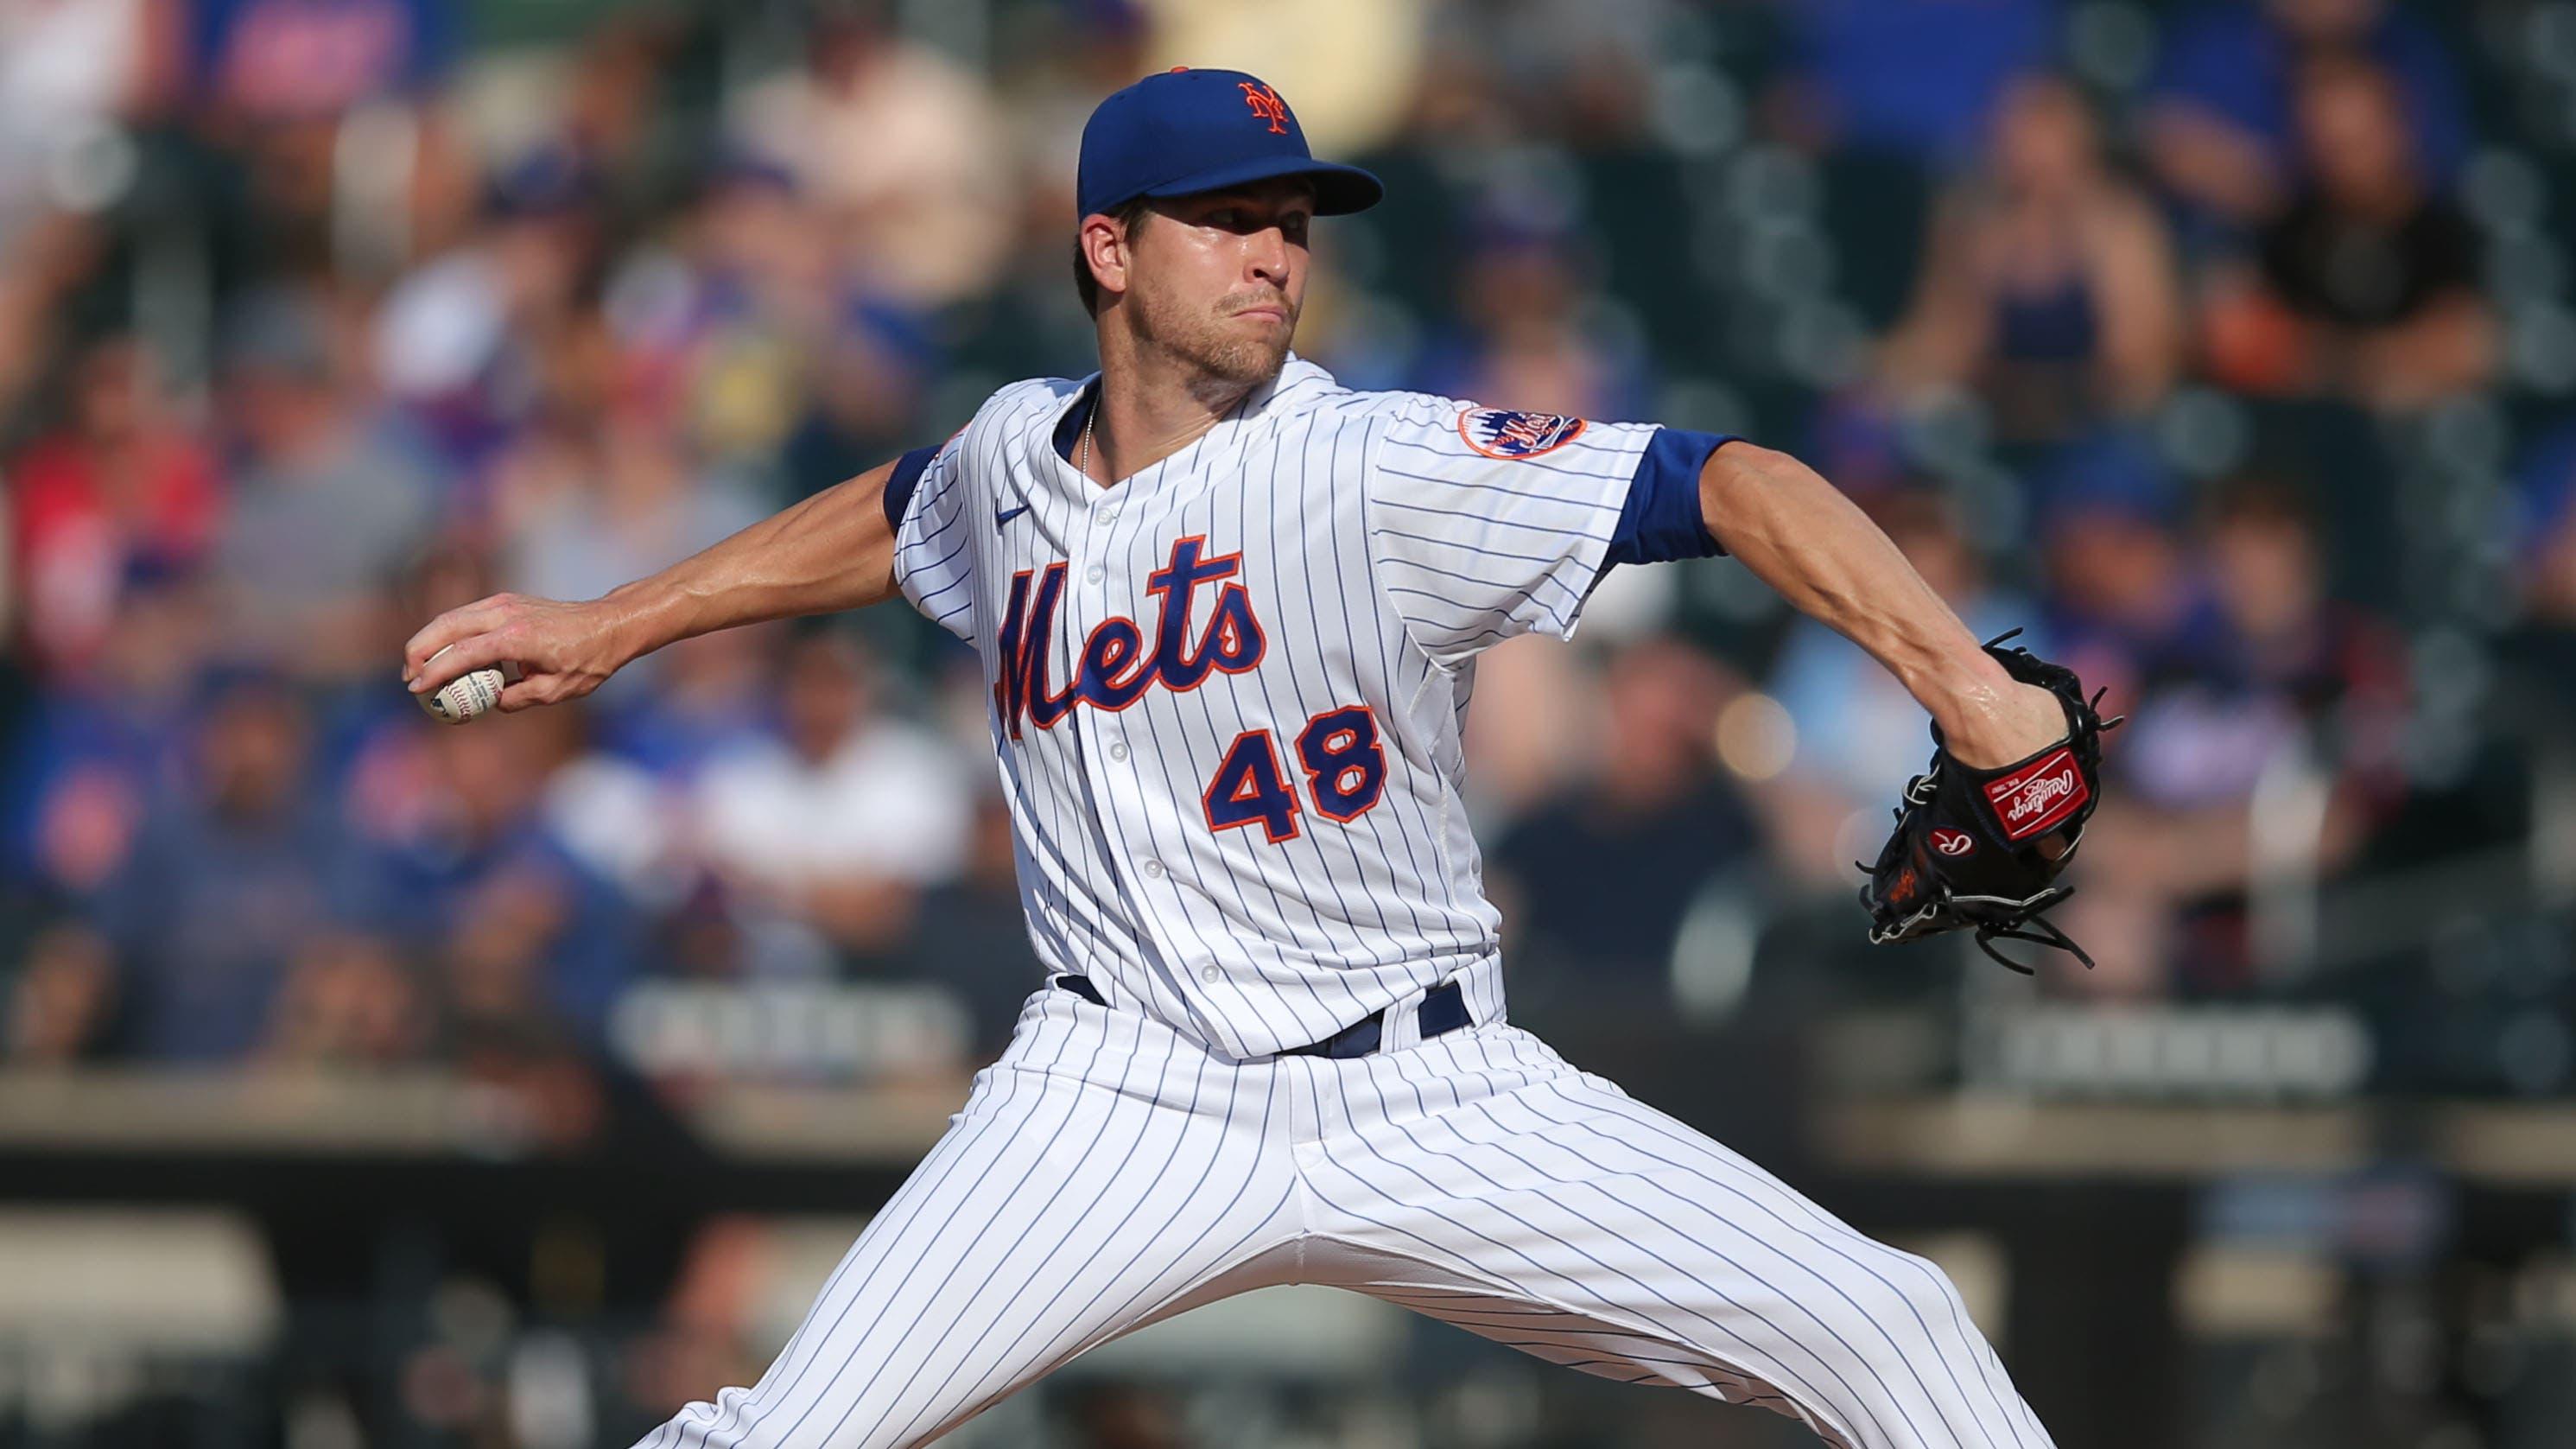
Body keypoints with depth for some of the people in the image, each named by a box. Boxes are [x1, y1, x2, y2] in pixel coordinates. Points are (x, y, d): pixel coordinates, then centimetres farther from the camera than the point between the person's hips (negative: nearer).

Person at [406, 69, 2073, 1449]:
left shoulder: (1377, 470, -13)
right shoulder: (1014, 456, 3)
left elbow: (1726, 484, -21)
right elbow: (893, 519, 28)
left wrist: (1954, 671, -34)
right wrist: (608, 627, 27)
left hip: (1425, 1095, -2)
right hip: (1123, 1101, 2)